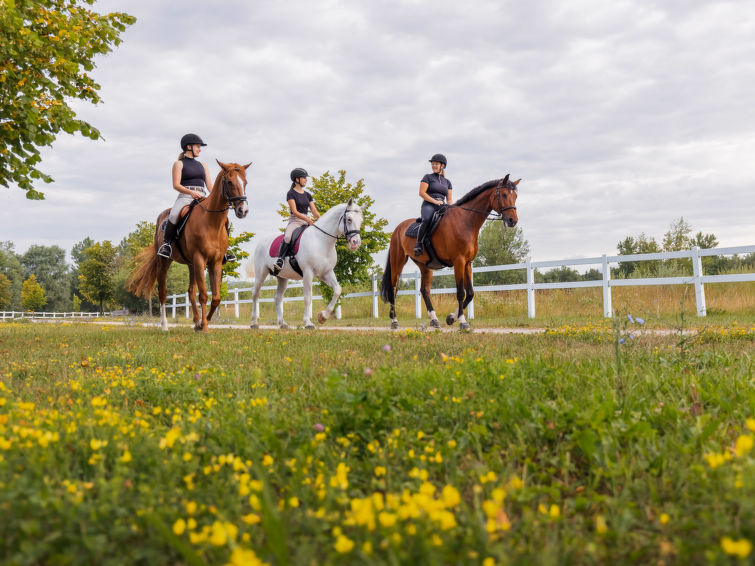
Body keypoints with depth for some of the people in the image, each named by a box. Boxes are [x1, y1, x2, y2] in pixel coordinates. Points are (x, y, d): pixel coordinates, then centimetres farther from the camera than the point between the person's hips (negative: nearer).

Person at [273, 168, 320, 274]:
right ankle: (279, 260, -31)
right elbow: (294, 211, -10)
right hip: (294, 221, -6)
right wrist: (307, 219, -22)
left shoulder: (307, 195, 18)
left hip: (307, 221, 6)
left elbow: (314, 211, 14)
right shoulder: (291, 193, 0)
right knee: (287, 237, -35)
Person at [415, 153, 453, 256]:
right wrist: (435, 201, -11)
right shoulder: (428, 177, 11)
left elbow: (449, 200, 18)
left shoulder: (447, 182, 23)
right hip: (428, 206, -4)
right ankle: (419, 243, -29)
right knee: (427, 220, -38)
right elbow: (421, 193, -1)